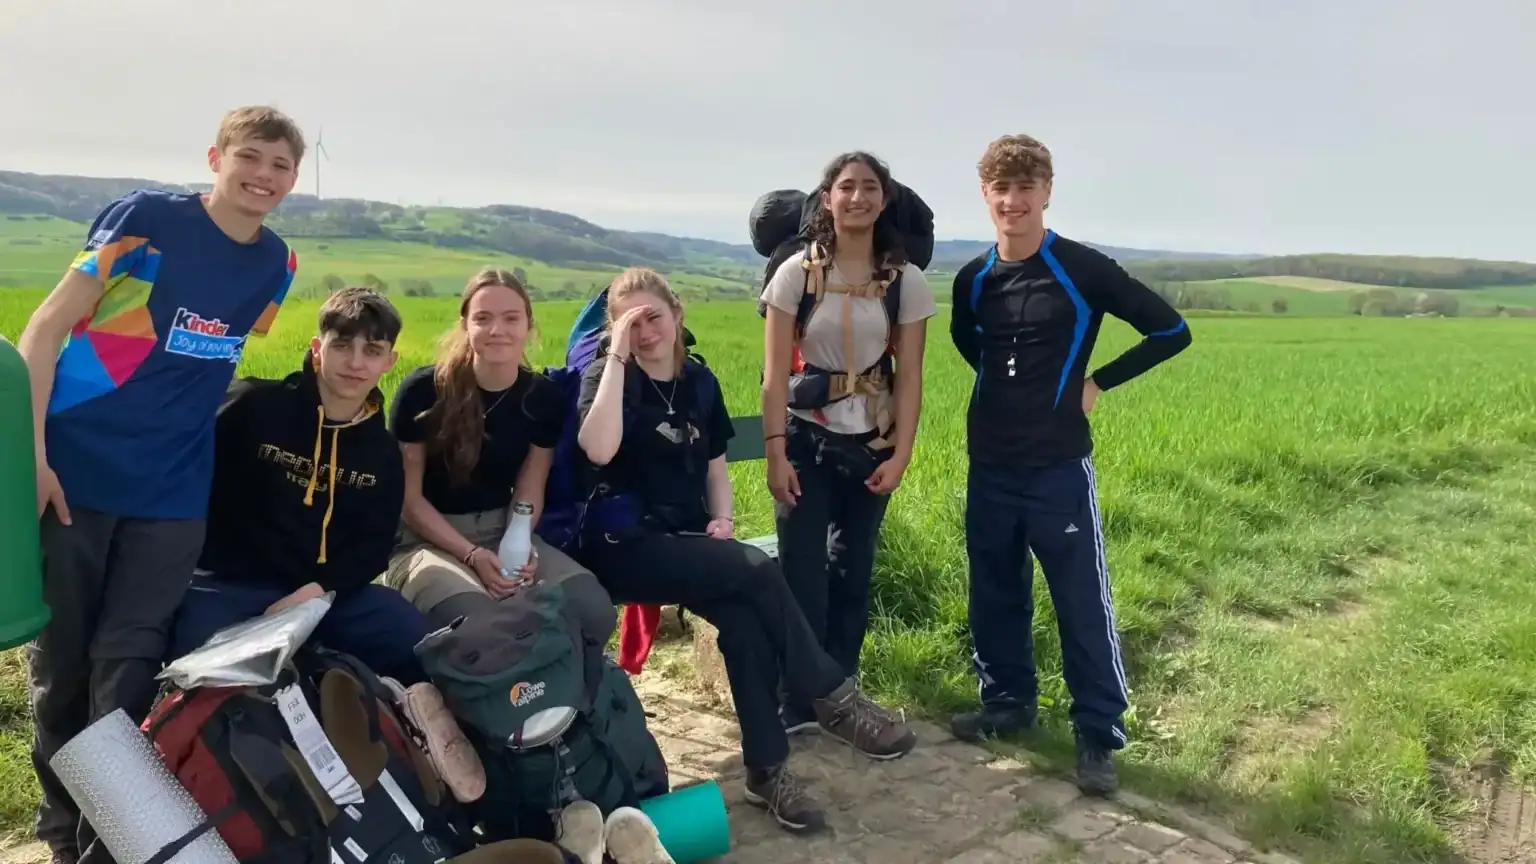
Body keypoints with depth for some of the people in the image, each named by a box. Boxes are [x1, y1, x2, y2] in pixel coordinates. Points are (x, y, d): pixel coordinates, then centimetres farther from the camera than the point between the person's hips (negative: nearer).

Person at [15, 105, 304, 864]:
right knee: (60, 663, 9)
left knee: (126, 673, 3)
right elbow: (47, 326, -8)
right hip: (72, 471, -2)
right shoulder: (144, 217, -8)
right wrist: (32, 453, -15)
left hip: (172, 494, 2)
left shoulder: (278, 265, 5)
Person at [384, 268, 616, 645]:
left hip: (505, 534, 4)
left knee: (594, 611, -23)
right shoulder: (423, 391, -13)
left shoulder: (544, 398, -3)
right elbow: (408, 497, -8)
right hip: (427, 540, -3)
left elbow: (529, 492, 3)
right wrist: (472, 555, -19)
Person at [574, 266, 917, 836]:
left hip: (689, 541, 5)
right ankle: (833, 698, -13)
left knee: (744, 620, -26)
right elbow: (598, 450, -24)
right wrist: (617, 356, -21)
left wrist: (722, 518, -3)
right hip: (625, 548, -4)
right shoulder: (604, 377, -3)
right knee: (756, 569, -27)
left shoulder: (699, 382, 11)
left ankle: (766, 770, -15)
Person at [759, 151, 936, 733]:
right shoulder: (797, 273, -4)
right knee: (802, 571, -5)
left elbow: (909, 377, 0)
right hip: (807, 440, -2)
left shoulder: (905, 282, 0)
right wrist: (775, 453, -12)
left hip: (871, 445, 2)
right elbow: (775, 373, -6)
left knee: (852, 570, 9)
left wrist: (900, 455, -7)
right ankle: (797, 701, 6)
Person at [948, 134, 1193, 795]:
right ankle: (1007, 701, 32)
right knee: (995, 593, 14)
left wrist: (1098, 383, -3)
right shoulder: (973, 280, 4)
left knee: (1083, 603, 0)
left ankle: (1099, 737, 12)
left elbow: (1170, 332, -4)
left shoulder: (1083, 270, -10)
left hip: (1059, 465, -5)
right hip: (990, 465, 5)